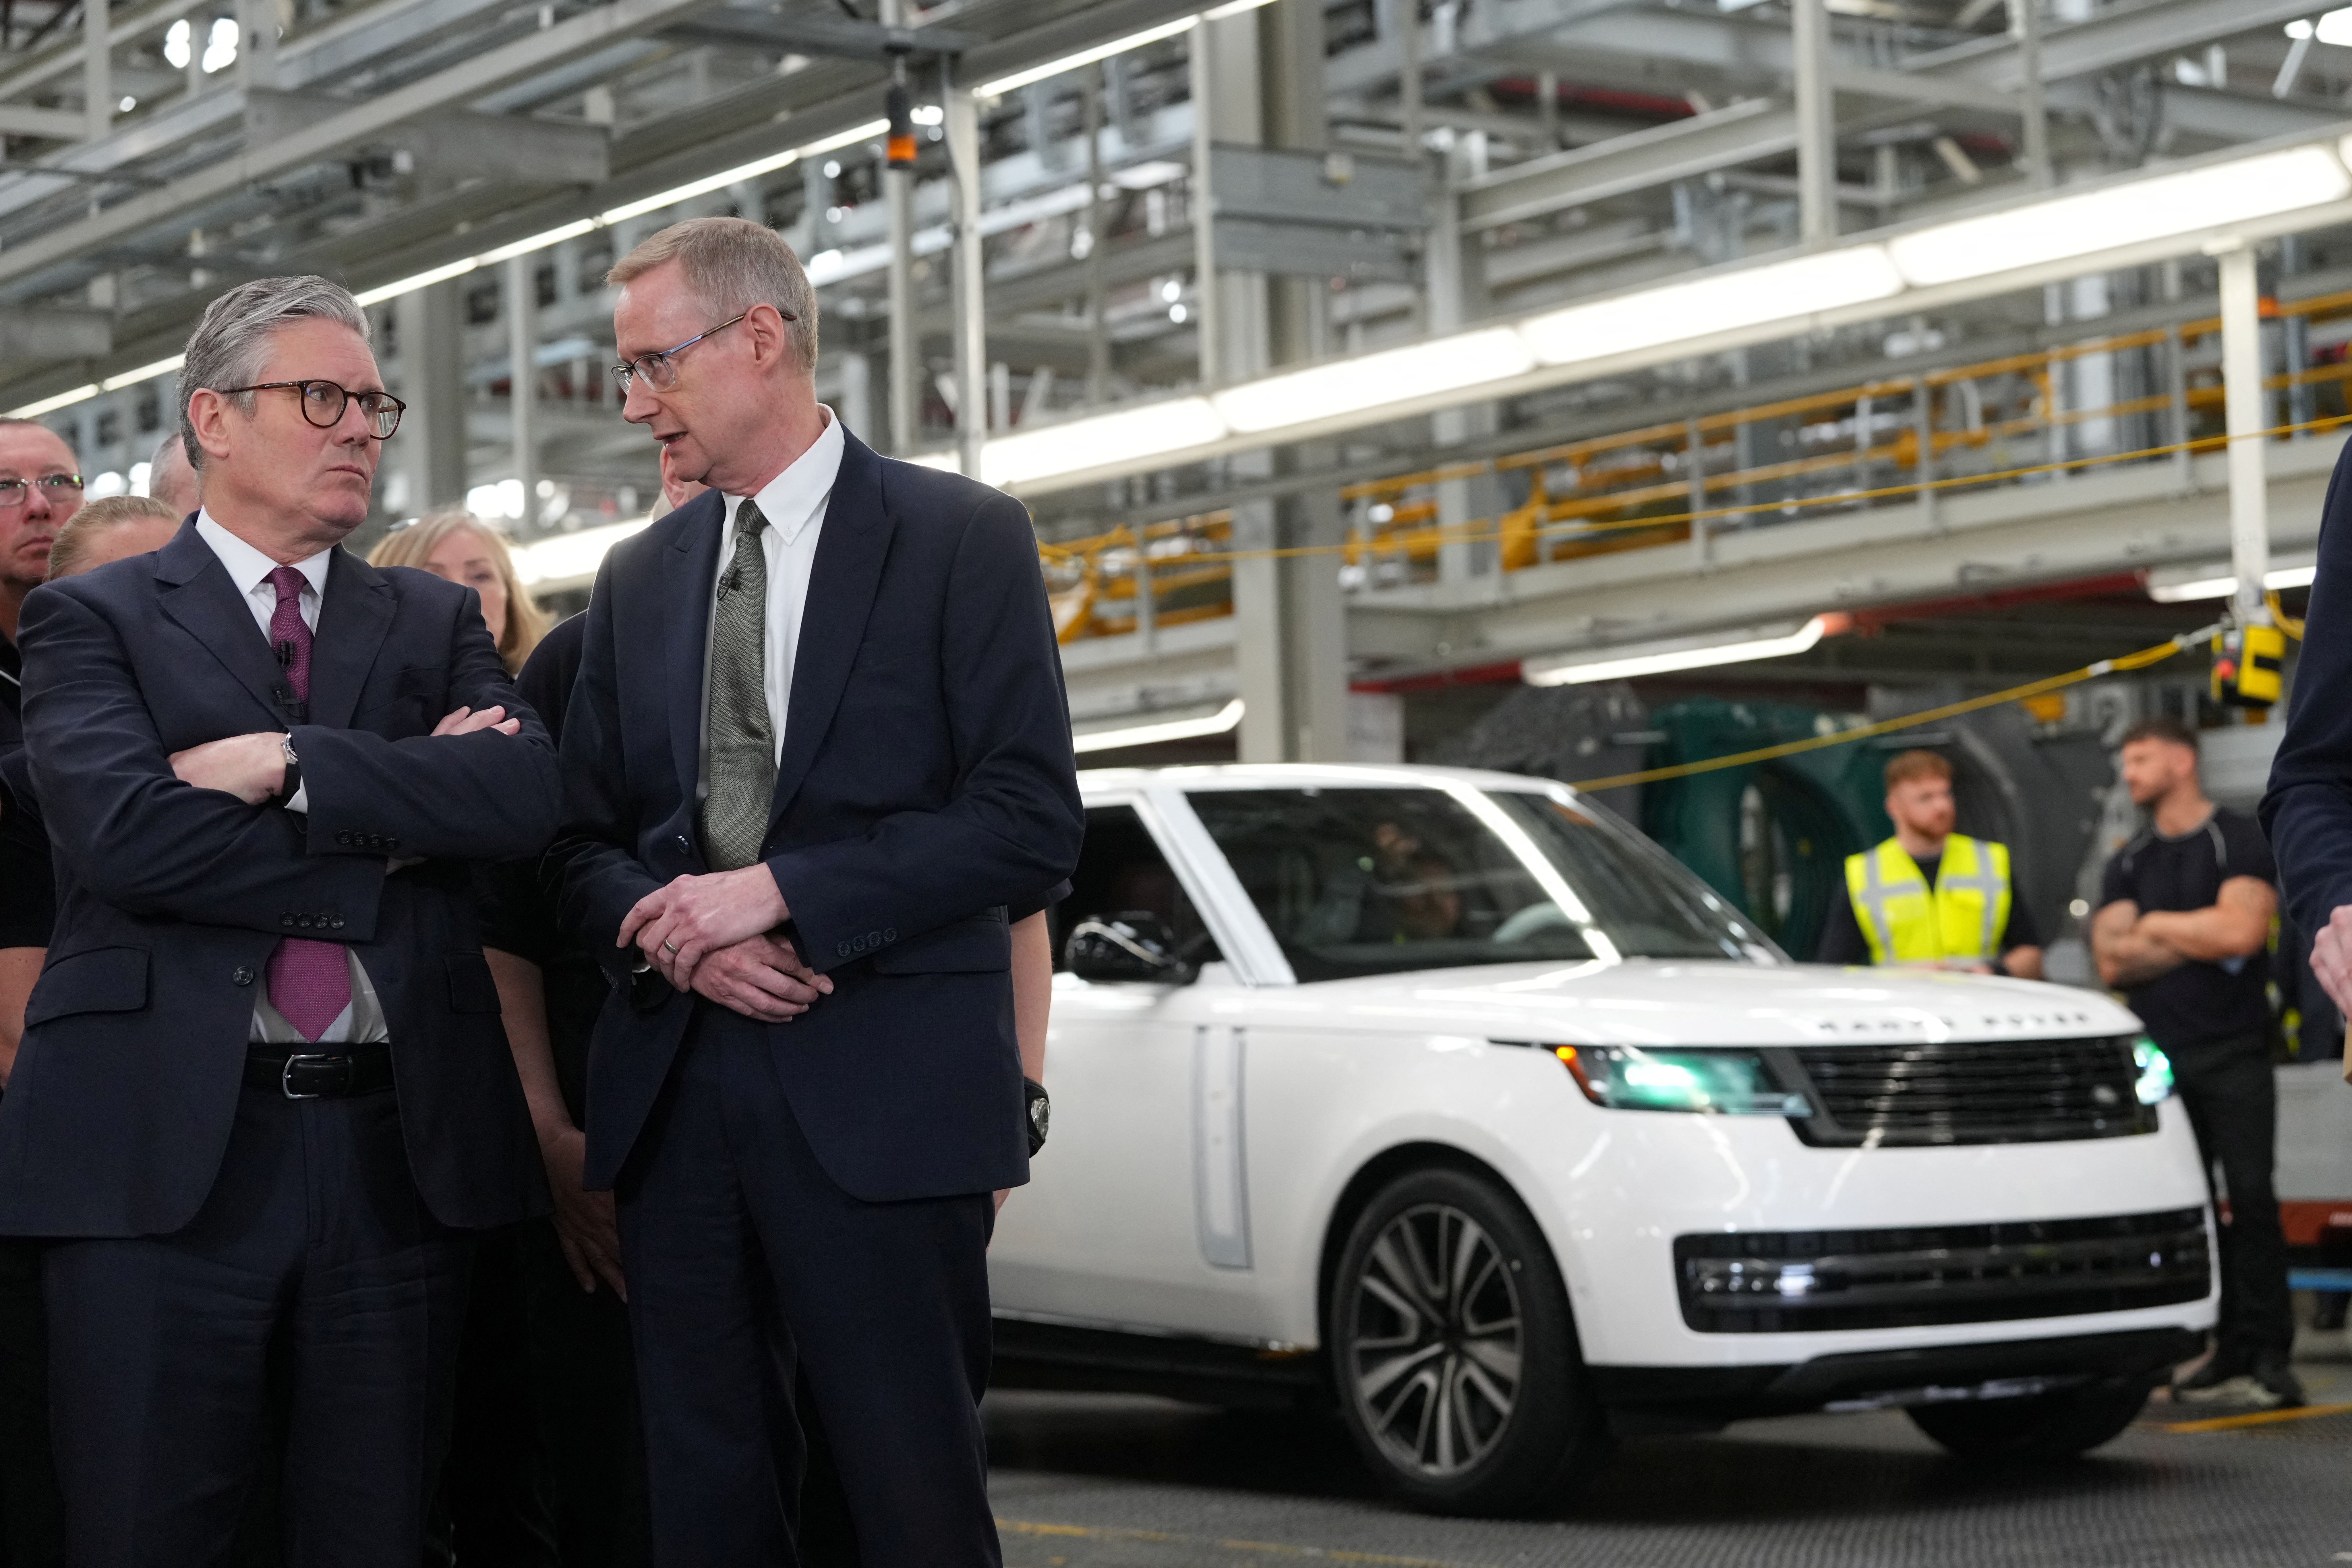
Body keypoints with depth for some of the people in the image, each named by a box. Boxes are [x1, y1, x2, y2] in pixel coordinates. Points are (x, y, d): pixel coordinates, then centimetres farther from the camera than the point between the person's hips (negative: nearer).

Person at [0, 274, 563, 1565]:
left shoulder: (436, 624, 16)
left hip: (396, 1152, 3)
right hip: (166, 1150, -3)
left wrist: (292, 766, -12)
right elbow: (123, 829, -13)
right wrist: (394, 821, -9)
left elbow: (526, 792, -4)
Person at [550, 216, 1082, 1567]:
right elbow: (586, 841, 16)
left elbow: (1033, 819, -8)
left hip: (879, 1097, -5)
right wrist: (676, 935, -7)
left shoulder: (961, 539, 0)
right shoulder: (638, 579, 16)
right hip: (675, 1089, 5)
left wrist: (779, 890, -14)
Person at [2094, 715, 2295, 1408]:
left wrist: (2157, 924, -1)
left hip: (2234, 1055, -5)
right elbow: (2113, 960, 5)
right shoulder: (2127, 864, 17)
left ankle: (2270, 1357, -11)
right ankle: (2229, 1353, 6)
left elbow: (2242, 930, -15)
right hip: (2161, 1058, 5)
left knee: (2251, 1197, -11)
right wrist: (2201, 941, -4)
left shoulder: (2242, 841, 1)